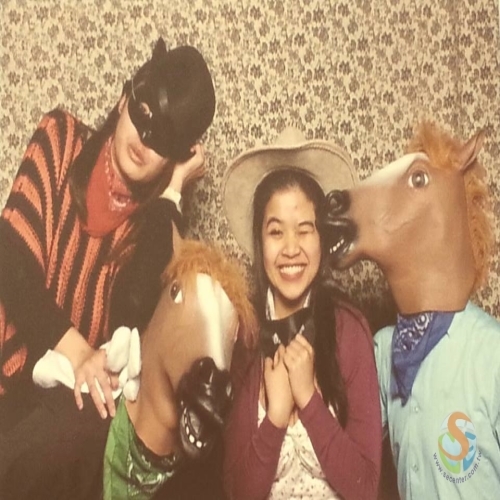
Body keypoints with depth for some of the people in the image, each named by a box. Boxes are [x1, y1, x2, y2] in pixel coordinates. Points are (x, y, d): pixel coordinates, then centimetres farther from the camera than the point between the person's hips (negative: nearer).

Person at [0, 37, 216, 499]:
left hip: (77, 400, 1)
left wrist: (172, 191, -10)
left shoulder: (161, 216, 3)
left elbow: (133, 318, -16)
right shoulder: (60, 140, 2)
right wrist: (74, 350, -19)